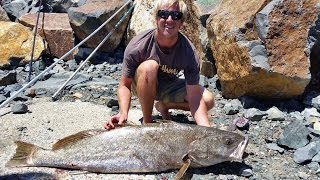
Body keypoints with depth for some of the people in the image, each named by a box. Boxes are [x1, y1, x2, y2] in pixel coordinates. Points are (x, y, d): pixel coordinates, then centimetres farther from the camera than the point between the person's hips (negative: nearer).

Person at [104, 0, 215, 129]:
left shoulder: (189, 52, -25)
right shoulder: (138, 46, -29)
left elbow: (194, 97, -26)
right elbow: (125, 85, -23)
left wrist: (207, 130, -40)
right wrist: (123, 113, -42)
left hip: (169, 87, 3)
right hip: (142, 85, -2)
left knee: (208, 100, -18)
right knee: (149, 66, -37)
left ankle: (163, 105, 7)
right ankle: (147, 121, -17)